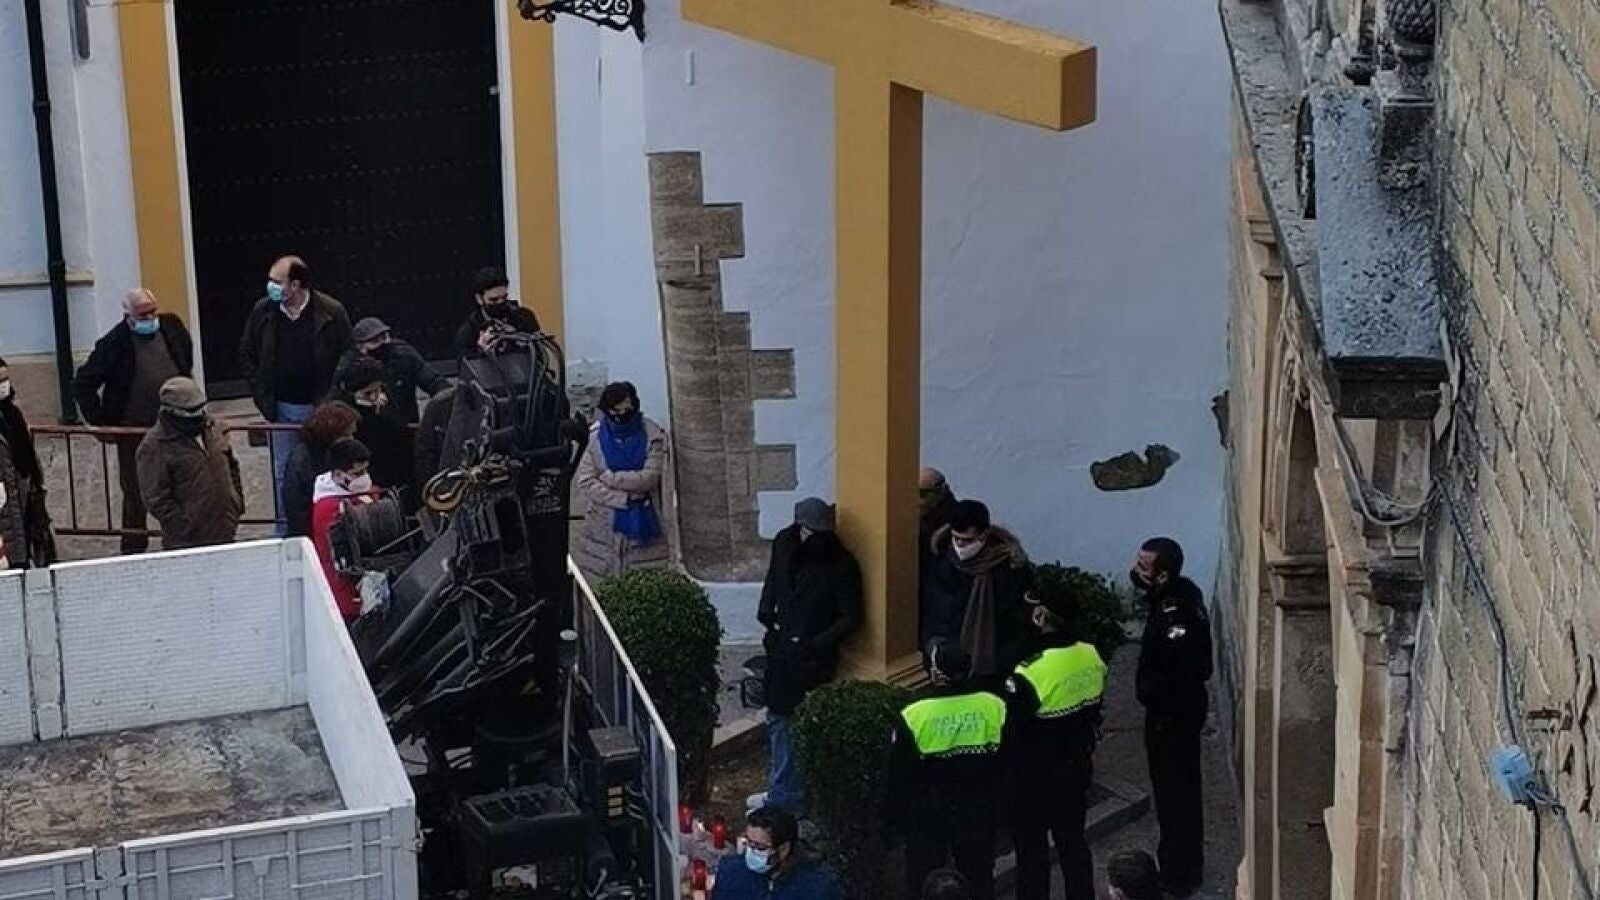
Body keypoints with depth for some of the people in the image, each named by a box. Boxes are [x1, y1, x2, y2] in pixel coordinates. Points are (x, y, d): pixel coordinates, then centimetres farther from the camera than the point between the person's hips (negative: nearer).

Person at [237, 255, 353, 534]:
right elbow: (246, 356, 10)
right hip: (282, 409, 2)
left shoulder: (332, 312, -10)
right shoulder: (263, 311, -2)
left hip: (320, 408, -2)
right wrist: (263, 396, 2)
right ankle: (285, 529, 21)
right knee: (284, 472, 9)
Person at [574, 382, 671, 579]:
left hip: (642, 525, -1)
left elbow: (649, 478, -13)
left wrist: (608, 478, -12)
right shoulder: (593, 436, -3)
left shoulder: (652, 436, -4)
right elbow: (585, 482, -8)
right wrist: (625, 498, -14)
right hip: (602, 524, 1)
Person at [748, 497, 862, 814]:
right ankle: (782, 791, 32)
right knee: (777, 719, 17)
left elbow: (851, 618, -14)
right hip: (780, 648, 7)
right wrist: (766, 614, 3)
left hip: (813, 658, -7)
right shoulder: (784, 543, -3)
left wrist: (815, 644, -20)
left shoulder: (842, 565, -19)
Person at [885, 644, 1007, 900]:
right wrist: (1003, 807, 15)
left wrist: (893, 822, 3)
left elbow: (898, 780, -9)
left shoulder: (913, 717, -18)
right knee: (979, 874, 19)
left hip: (928, 816, -2)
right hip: (978, 817, 2)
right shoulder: (995, 707, -11)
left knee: (923, 879, 14)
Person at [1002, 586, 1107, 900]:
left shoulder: (1029, 675, -28)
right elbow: (1095, 712, 6)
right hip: (1078, 768, 6)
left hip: (1036, 778, -6)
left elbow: (1009, 732, -18)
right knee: (1073, 840, 20)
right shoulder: (1092, 657, -8)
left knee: (1032, 849, 9)